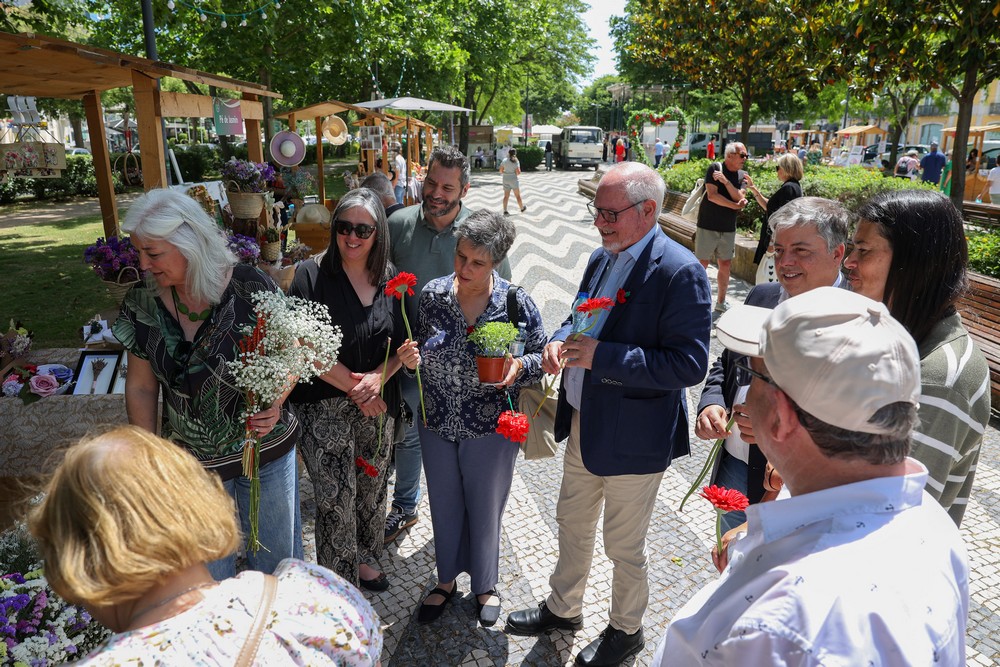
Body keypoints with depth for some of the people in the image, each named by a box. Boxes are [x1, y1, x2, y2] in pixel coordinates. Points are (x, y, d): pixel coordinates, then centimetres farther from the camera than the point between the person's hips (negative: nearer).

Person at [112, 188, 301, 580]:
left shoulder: (249, 287, -19)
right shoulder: (143, 303, -8)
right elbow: (141, 387, 2)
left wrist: (275, 403, -26)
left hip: (266, 448, -2)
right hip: (192, 460, 2)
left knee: (276, 553, 18)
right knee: (208, 568, 17)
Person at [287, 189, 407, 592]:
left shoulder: (390, 278, 3)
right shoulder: (312, 274, -11)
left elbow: (401, 344, 5)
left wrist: (379, 377, -14)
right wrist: (354, 388, -15)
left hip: (378, 403, 5)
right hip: (323, 405, -4)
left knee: (371, 488, 17)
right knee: (336, 498, -1)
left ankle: (364, 558, 42)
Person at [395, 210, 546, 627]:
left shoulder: (516, 304, -15)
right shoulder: (432, 295, -8)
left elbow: (541, 357, -5)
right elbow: (421, 350, 5)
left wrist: (518, 367, -25)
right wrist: (411, 359, -17)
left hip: (491, 429, -2)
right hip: (437, 424, 3)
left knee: (485, 508, 17)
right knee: (444, 505, 21)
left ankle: (485, 585, 44)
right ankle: (447, 580, 47)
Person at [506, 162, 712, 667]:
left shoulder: (679, 272, -21)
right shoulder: (603, 257, 4)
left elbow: (689, 363, -26)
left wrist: (600, 357, -28)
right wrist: (561, 342, -7)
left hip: (633, 437, -7)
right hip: (584, 424, 8)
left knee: (624, 547, 15)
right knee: (572, 525, 25)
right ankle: (563, 608, 49)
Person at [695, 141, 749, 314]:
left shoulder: (742, 175, 7)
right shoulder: (715, 168, -8)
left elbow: (740, 198, -8)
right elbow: (712, 195, -18)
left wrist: (726, 181, -19)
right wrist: (735, 206, -12)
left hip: (728, 229, 5)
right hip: (708, 227, -5)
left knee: (725, 265, 9)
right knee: (702, 264, -1)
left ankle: (721, 302, 21)